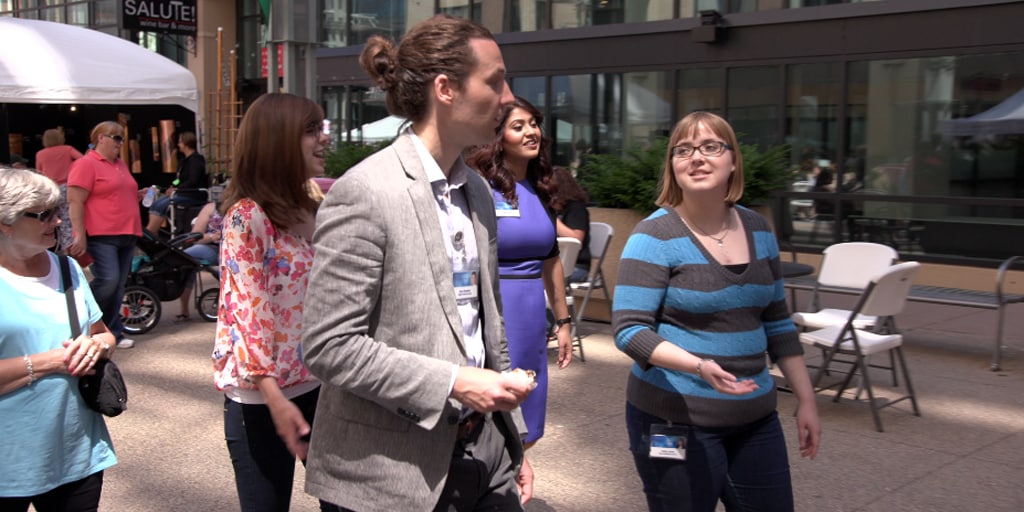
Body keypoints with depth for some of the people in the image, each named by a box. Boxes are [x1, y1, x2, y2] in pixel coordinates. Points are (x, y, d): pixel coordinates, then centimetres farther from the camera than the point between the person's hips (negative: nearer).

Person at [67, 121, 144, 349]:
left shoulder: (121, 164, 19)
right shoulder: (86, 164, -6)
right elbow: (75, 202, -12)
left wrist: (140, 194, 12)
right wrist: (80, 235, -18)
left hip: (126, 235, 8)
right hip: (100, 236, -8)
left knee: (118, 286, 7)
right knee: (107, 281, -17)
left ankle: (112, 331, 13)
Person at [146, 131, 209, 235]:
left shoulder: (196, 160, -10)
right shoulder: (185, 161, 18)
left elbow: (193, 182, -18)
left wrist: (177, 189, -16)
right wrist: (173, 187, 3)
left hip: (194, 195, -9)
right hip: (183, 193, 9)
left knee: (162, 205, -21)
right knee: (155, 204, -8)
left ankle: (149, 233, -18)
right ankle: (152, 232, -20)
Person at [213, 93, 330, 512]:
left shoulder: (314, 210, 8)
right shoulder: (247, 216, -13)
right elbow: (245, 310, -17)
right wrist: (275, 398, -22)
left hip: (319, 383, 7)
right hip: (262, 396, -6)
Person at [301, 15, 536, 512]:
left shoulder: (477, 191, 9)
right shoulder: (362, 192, -15)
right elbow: (327, 345, -18)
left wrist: (513, 441, 15)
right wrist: (453, 384, -20)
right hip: (394, 472, -7)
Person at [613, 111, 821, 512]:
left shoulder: (757, 230, 7)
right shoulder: (655, 236, -12)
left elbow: (776, 322, 14)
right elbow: (629, 329, -17)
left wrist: (806, 399, 13)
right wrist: (698, 366, -31)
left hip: (755, 416, 6)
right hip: (676, 420, -6)